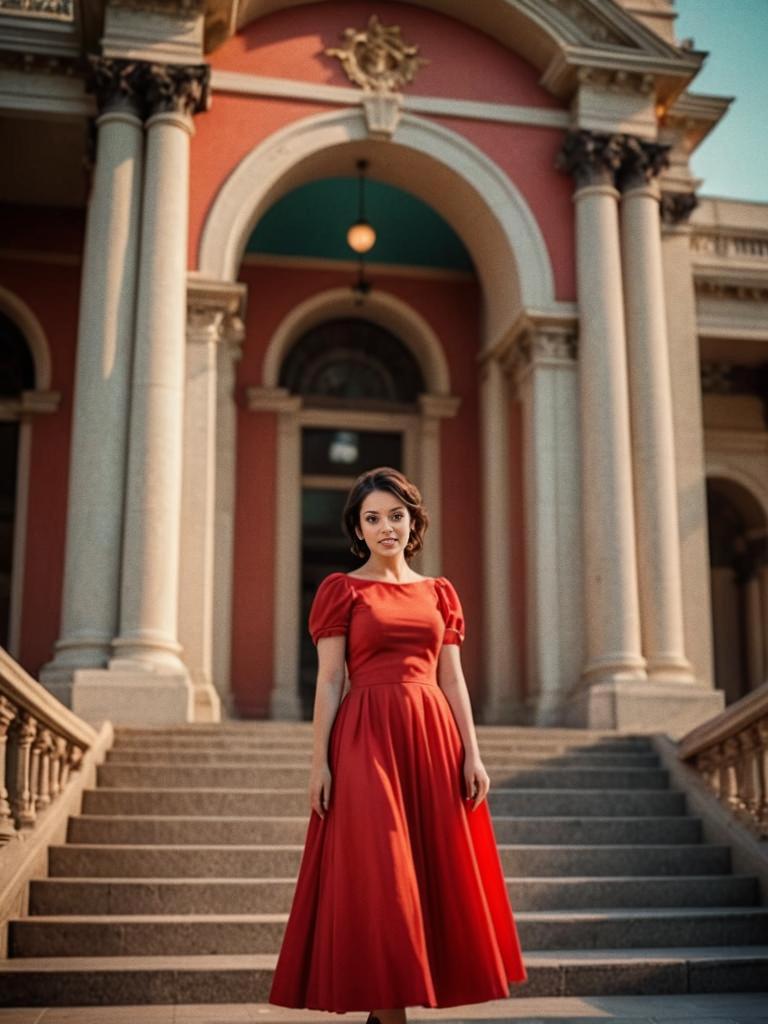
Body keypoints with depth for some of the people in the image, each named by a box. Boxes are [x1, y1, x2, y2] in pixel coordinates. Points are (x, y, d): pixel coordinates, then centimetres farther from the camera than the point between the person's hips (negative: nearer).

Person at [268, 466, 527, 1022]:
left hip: (432, 737, 5)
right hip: (367, 737, -4)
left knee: (432, 871, 5)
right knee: (376, 874, -6)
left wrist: (471, 753, 2)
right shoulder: (340, 589, 3)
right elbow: (329, 681, -2)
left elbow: (453, 679, 11)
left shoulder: (440, 592, 13)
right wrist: (319, 760, -9)